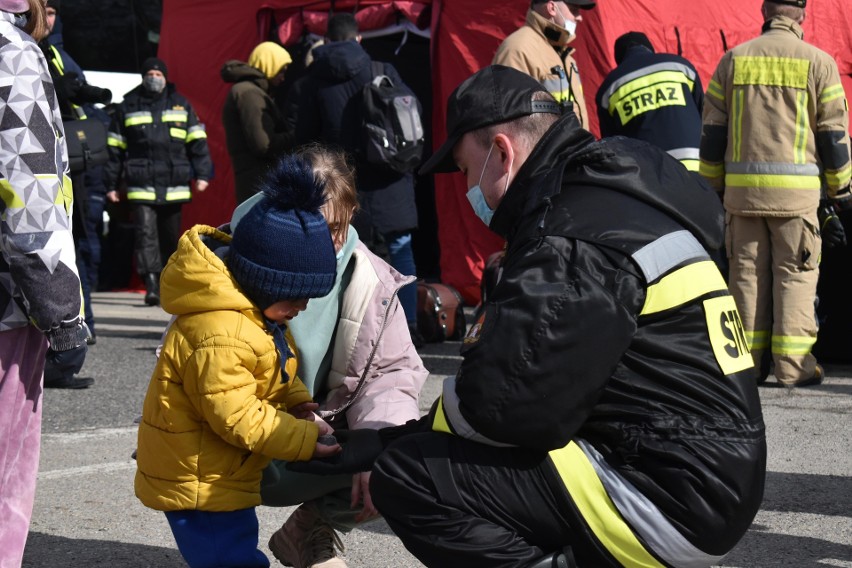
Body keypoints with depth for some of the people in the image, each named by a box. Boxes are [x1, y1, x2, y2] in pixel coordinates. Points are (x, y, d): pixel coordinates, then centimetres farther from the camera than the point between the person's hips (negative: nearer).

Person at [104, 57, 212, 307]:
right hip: (141, 185, -2)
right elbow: (115, 148, 11)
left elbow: (197, 142, 11)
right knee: (145, 233, -15)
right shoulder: (128, 107, 9)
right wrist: (111, 184, 7)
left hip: (174, 187, 2)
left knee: (171, 238, 9)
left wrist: (202, 173, 1)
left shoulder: (181, 105, 13)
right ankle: (152, 284, -20)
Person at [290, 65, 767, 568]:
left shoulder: (579, 233, -16)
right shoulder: (617, 203, 16)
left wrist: (386, 445, -1)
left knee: (410, 476, -15)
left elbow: (513, 403, -21)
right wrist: (383, 442, 15)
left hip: (668, 499, -10)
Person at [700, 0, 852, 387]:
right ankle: (793, 364, 0)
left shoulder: (733, 59, 8)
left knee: (747, 272, 9)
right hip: (795, 189, -3)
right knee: (795, 273, 3)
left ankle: (749, 362, 11)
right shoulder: (818, 62, -1)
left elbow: (712, 132, 9)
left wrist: (713, 186, 17)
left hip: (741, 186, 3)